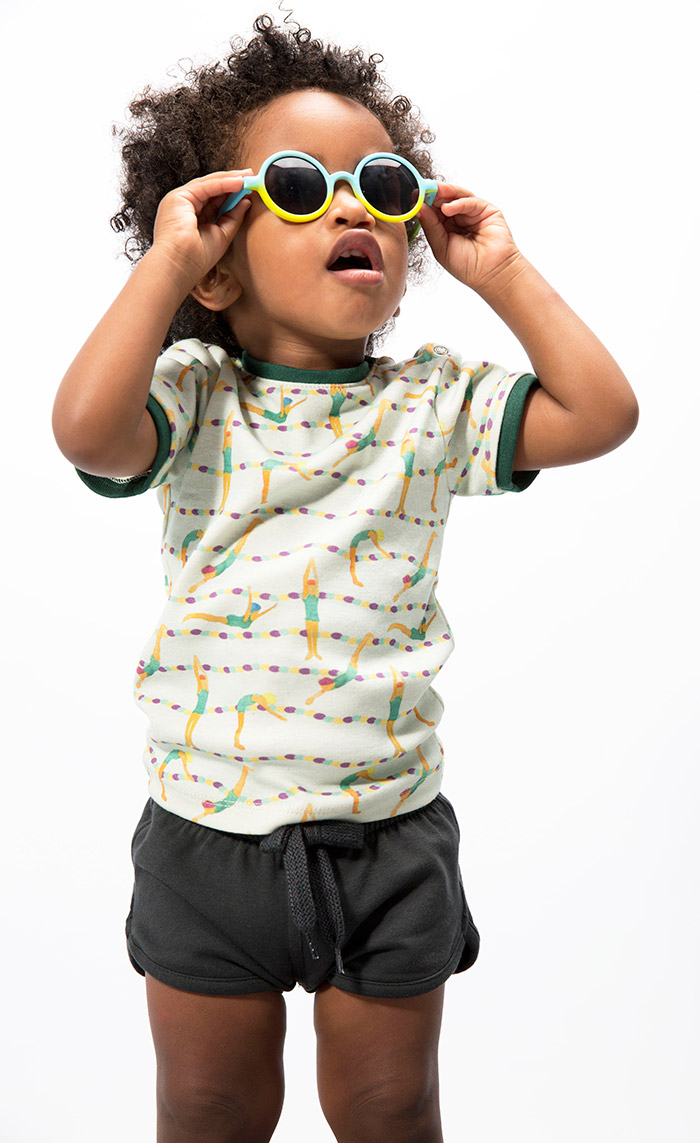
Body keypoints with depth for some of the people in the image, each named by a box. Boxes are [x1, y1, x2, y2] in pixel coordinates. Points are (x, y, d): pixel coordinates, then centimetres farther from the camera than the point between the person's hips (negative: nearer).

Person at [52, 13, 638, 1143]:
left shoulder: (436, 400, -2)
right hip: (212, 828, -1)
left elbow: (603, 412, -12)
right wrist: (164, 260, -18)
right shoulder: (196, 398, -7)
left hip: (389, 830, 1)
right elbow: (86, 428, -27)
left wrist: (502, 273, -7)